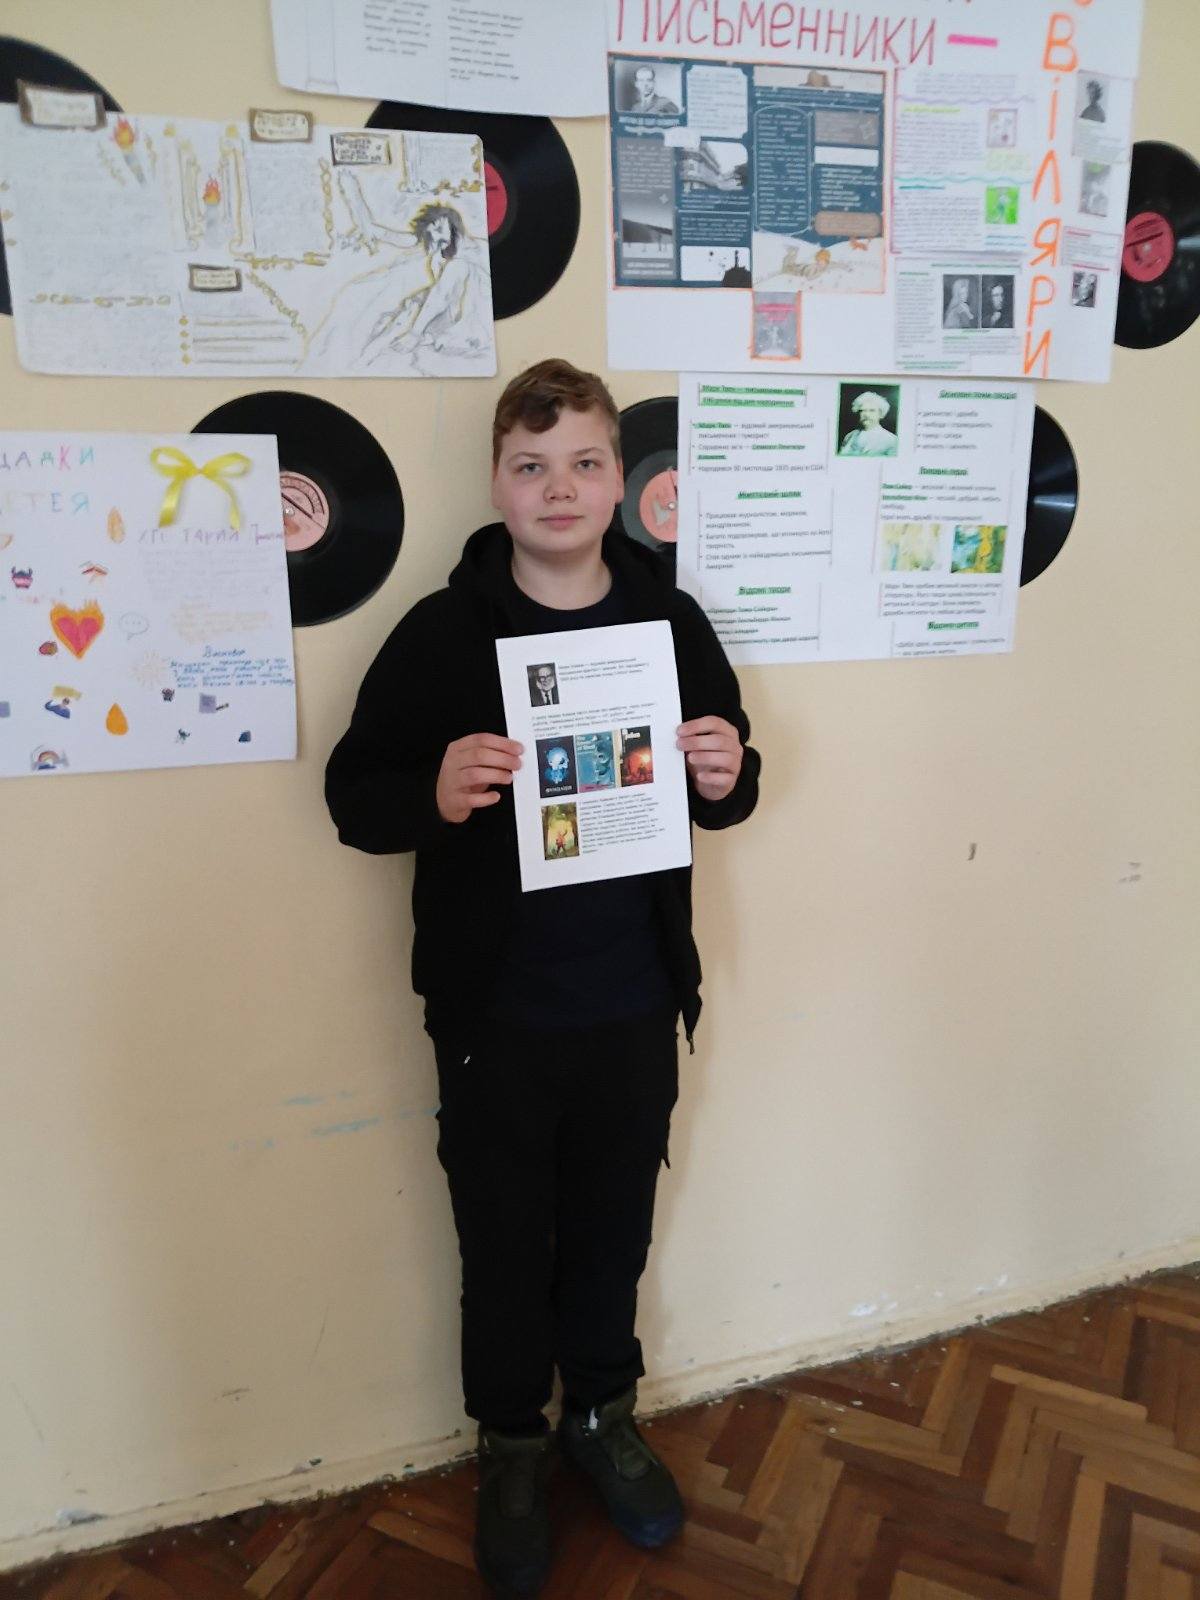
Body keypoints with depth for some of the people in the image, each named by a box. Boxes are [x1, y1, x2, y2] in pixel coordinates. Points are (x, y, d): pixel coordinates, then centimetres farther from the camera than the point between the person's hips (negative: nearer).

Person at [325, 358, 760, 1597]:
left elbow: (725, 788, 8)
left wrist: (725, 778, -14)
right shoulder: (442, 631, -8)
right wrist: (434, 793, -27)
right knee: (504, 1242, 16)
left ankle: (601, 1415, 47)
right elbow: (353, 793, -7)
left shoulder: (671, 619, 0)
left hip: (636, 1005, 2)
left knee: (613, 1229, 20)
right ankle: (511, 1445, 43)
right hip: (495, 1015, -2)